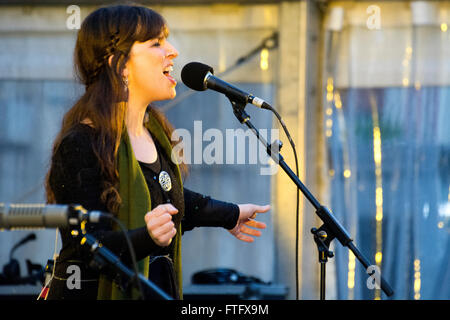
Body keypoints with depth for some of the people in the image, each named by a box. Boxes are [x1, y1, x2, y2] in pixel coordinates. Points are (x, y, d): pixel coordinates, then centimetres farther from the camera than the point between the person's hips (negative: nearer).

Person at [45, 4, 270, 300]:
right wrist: (148, 237, -40)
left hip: (158, 289, 8)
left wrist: (229, 215, 34)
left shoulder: (154, 131, 7)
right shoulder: (80, 146, -20)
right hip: (96, 292, -8)